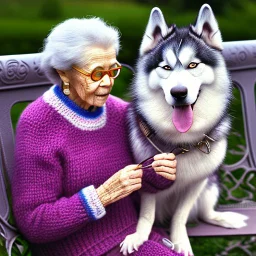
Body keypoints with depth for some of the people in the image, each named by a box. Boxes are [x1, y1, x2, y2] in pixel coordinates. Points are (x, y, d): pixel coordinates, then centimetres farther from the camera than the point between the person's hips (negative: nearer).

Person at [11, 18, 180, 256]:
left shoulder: (120, 111, 0)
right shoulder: (37, 124, -15)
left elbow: (142, 182, 11)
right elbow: (33, 223, -16)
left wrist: (160, 173, -12)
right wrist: (103, 195, -25)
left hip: (133, 234, 6)